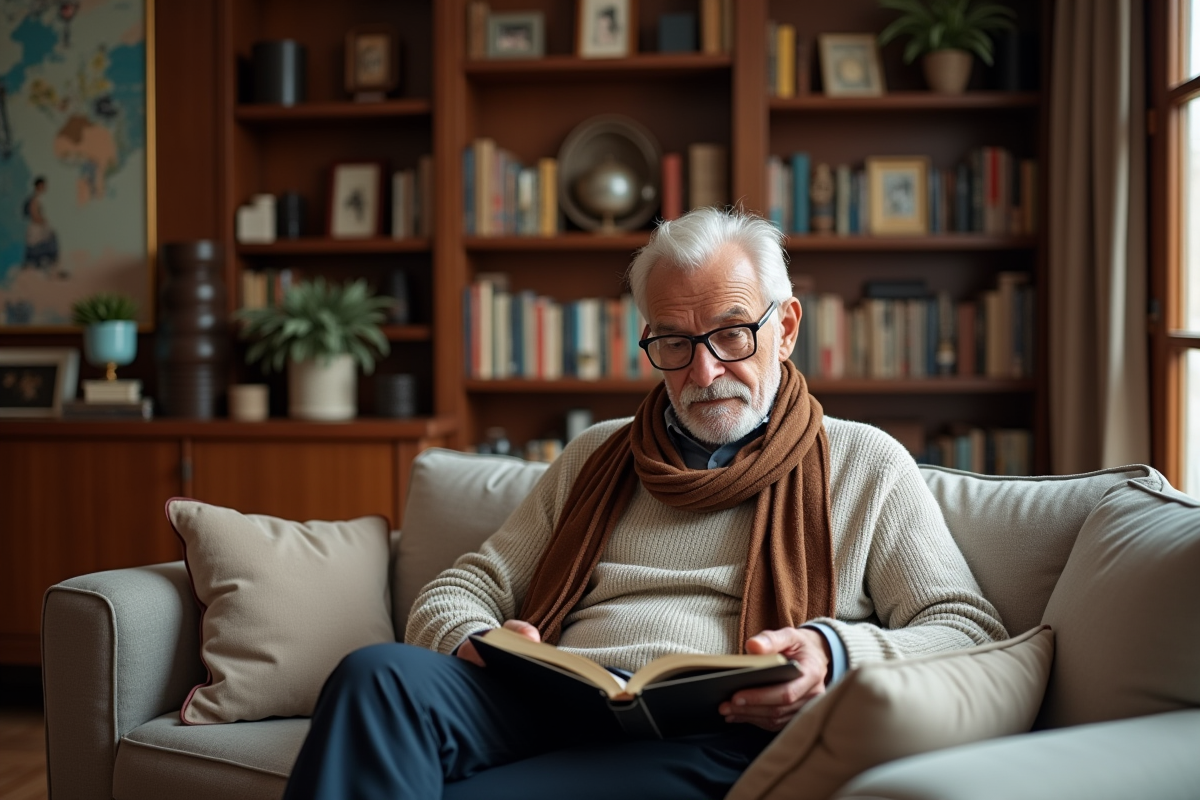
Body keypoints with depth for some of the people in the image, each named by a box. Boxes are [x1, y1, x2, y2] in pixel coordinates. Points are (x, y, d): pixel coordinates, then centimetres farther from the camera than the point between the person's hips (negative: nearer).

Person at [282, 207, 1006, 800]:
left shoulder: (865, 465, 16)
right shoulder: (596, 456, 26)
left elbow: (970, 630, 8)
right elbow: (463, 591, 23)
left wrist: (834, 653, -13)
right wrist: (476, 643, -3)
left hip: (712, 738, -4)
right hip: (549, 709, 5)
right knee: (381, 676, -29)